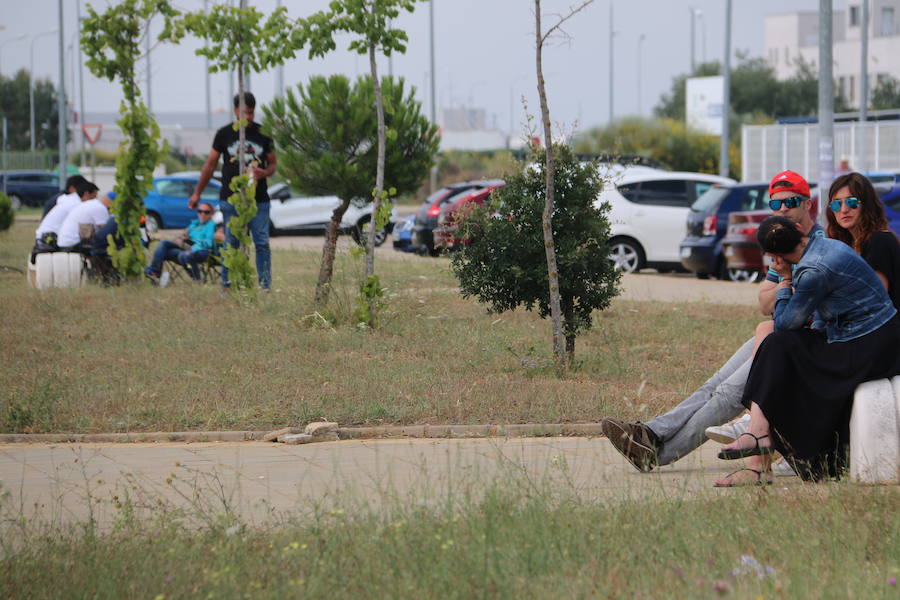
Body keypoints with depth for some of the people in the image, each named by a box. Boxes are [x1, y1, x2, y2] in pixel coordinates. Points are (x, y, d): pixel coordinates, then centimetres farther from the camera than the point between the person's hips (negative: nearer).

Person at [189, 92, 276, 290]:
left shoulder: (263, 134, 7)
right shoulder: (224, 134, 5)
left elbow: (272, 164, 13)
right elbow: (210, 164, 11)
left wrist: (264, 173, -11)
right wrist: (197, 193, 11)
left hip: (259, 199, 0)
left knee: (262, 243, -4)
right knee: (231, 244, 0)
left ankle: (265, 286, 0)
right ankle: (227, 285, 6)